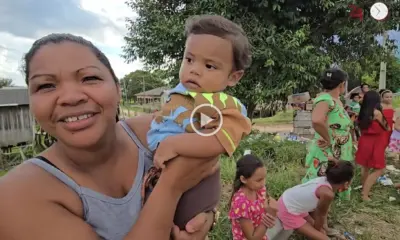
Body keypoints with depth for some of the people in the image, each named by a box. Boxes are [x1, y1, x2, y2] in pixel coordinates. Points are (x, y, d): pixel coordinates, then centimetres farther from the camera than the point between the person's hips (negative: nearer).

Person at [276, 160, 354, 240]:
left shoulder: (325, 180, -5)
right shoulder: (327, 193, -28)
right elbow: (321, 215, -9)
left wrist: (323, 227, 22)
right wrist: (318, 230, 10)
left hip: (288, 200, 8)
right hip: (287, 211, -8)